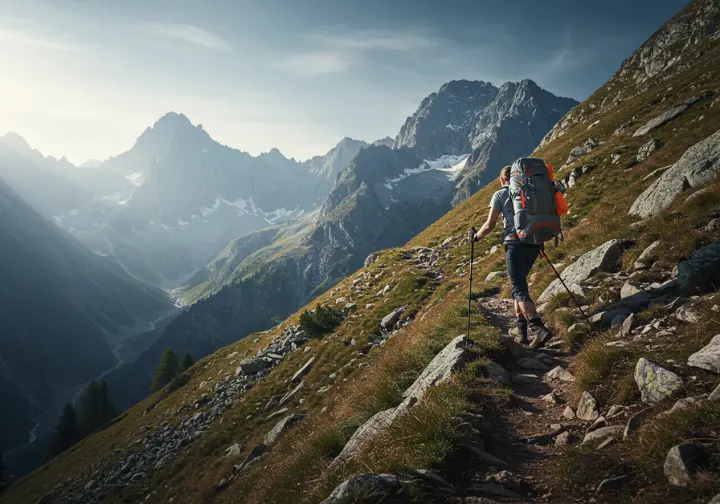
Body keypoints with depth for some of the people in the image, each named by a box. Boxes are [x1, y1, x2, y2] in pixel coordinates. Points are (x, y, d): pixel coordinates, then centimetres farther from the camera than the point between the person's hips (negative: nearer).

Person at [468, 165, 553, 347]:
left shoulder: (499, 195, 4)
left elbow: (490, 225, -1)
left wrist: (475, 236, 17)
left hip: (515, 244, -5)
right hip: (534, 243, 6)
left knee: (520, 289, -6)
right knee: (519, 284, 20)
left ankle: (538, 329, -22)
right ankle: (520, 328, 19)